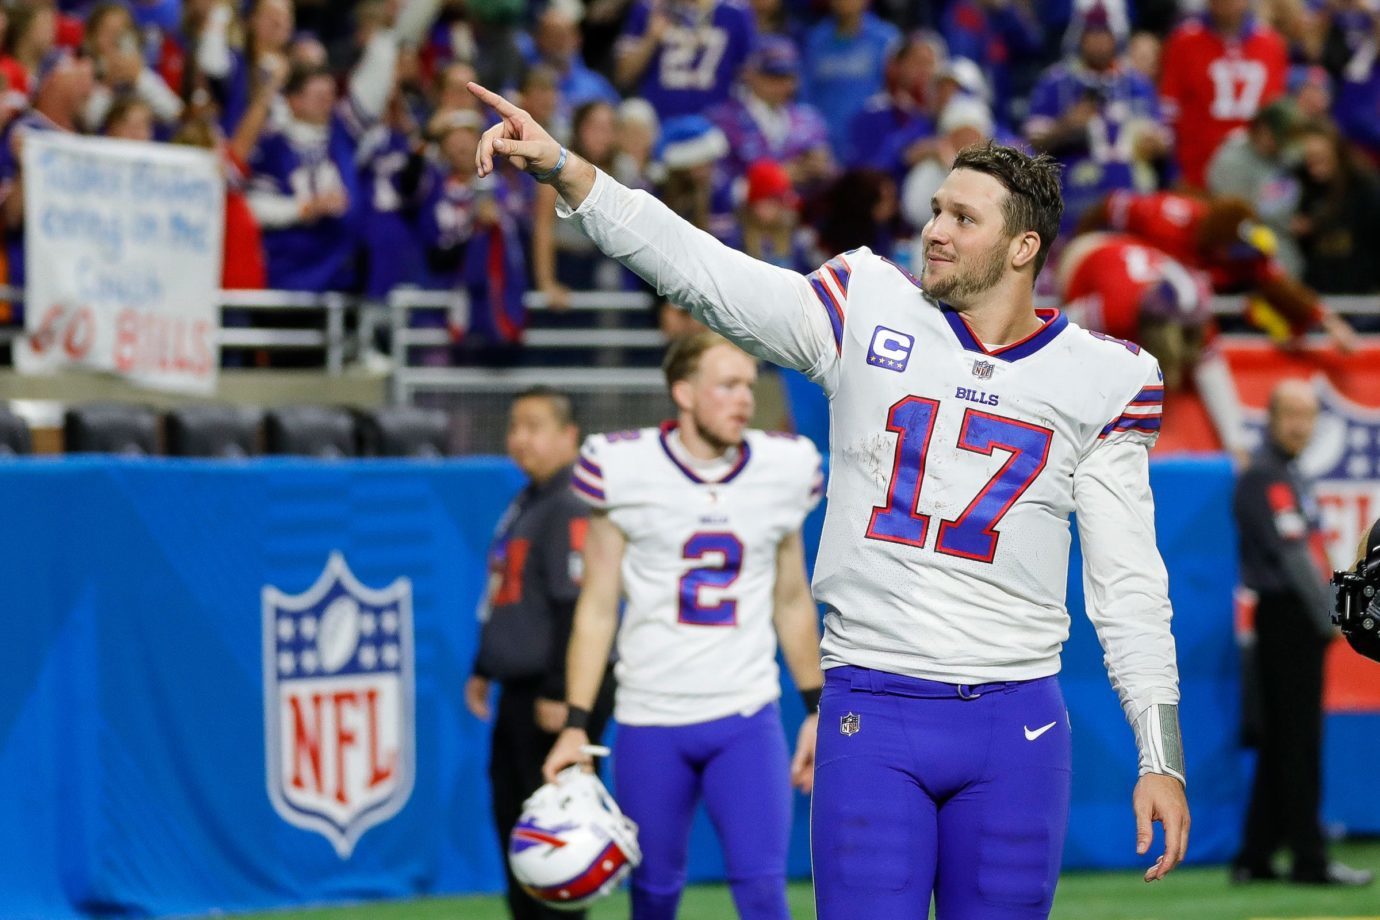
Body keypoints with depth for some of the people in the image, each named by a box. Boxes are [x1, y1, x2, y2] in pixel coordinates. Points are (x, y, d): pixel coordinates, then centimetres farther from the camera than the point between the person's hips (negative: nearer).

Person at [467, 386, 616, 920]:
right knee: (511, 812, 14)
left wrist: (559, 693, -23)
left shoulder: (572, 508, -15)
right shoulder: (523, 505, 17)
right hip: (519, 692, 10)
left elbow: (577, 606, -20)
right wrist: (484, 671, 25)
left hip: (557, 696, -10)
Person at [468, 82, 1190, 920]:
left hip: (1015, 726, 0)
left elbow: (1128, 582, 5)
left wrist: (1162, 758, 1)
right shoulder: (868, 310, 4)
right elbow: (698, 268, -3)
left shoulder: (1101, 377, 4)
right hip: (869, 713, 0)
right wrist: (560, 169, -15)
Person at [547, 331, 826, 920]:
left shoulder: (784, 469, 3)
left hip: (748, 719, 1)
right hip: (650, 719, -1)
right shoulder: (624, 468, -4)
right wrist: (576, 725, -3)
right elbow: (597, 607, 1)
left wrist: (816, 709, 15)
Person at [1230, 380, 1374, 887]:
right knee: (1299, 741, -7)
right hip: (1286, 617, -10)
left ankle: (1255, 859, 12)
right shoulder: (1262, 476, -10)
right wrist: (1326, 617, -13)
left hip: (1300, 621, 10)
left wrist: (1325, 614, 9)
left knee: (1281, 744, 10)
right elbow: (1289, 553, -15)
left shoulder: (1288, 474, 19)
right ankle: (1310, 859, -5)